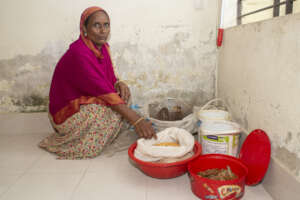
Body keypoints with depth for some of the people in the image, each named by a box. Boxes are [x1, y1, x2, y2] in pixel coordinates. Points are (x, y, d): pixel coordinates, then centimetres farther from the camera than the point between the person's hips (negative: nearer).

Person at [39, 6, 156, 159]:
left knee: (122, 93, -3)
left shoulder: (102, 47, -1)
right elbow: (102, 90, -34)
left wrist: (119, 84, -19)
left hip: (85, 102, 8)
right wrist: (136, 120, -38)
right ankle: (80, 148, -8)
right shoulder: (78, 53, -27)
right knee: (112, 110, -26)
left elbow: (110, 79, 7)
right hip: (67, 113, -8)